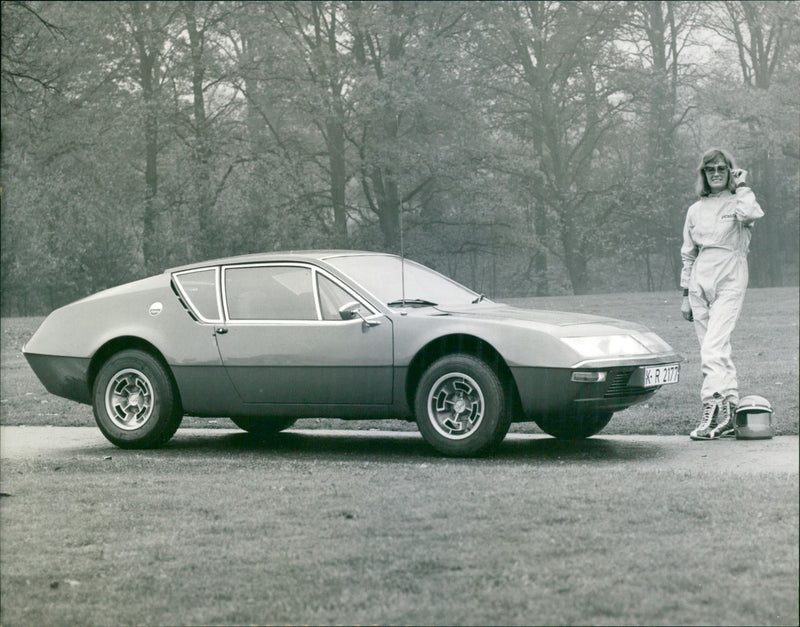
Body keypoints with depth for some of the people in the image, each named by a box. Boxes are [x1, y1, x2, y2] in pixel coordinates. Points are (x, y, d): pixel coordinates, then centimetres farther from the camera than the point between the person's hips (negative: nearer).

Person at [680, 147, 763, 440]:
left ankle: (712, 409, -22)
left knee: (713, 347, -17)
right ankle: (730, 407, 11)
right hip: (700, 282, 5)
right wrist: (685, 293, 16)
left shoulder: (737, 202, 2)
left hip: (730, 281, -5)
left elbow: (750, 214, -24)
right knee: (715, 349, 5)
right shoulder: (696, 210, 15)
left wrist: (742, 185, -8)